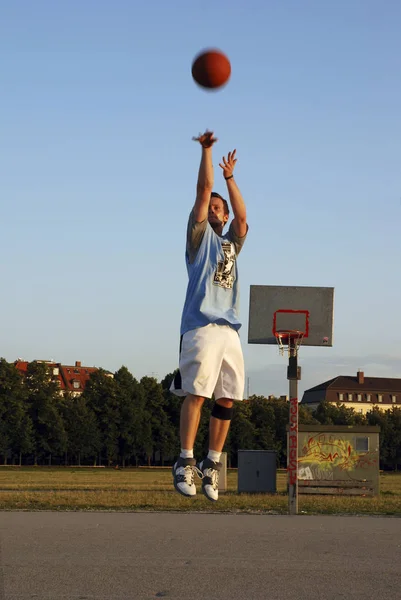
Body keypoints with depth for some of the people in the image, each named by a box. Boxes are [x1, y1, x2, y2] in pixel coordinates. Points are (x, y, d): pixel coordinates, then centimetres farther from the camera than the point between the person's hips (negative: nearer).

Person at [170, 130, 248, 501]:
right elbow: (203, 191, 7)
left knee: (227, 400, 0)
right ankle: (185, 463, -15)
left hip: (230, 330, 6)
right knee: (196, 393, -14)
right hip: (202, 326, -5)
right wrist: (206, 150, 6)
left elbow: (242, 217, 14)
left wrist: (230, 177, 17)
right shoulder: (200, 236, 13)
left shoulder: (231, 244, 27)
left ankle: (212, 464, 5)